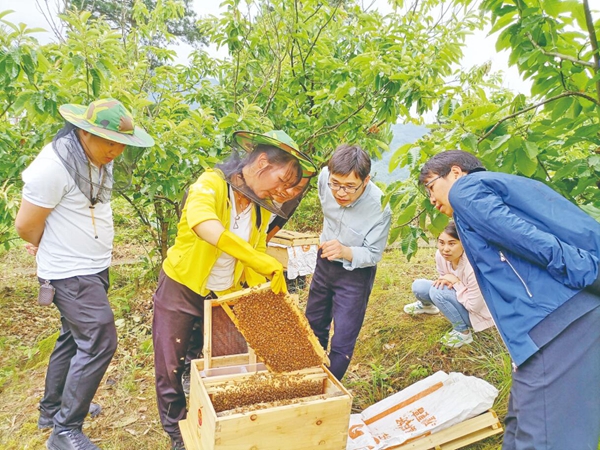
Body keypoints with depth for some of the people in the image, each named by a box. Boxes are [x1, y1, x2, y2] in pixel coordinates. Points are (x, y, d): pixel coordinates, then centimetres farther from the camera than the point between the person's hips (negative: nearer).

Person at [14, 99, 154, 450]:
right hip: (71, 273, -9)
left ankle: (53, 408, 38)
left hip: (95, 267, 9)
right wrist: (51, 247, 4)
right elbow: (25, 225, -14)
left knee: (75, 337, 19)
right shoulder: (53, 166, -22)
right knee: (99, 343, -9)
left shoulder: (99, 160, 4)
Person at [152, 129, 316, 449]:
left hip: (224, 296, 5)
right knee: (170, 369, 11)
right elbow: (203, 224, -44)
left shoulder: (262, 208, -2)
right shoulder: (211, 183, -22)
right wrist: (262, 261, -49)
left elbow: (257, 253, 5)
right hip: (181, 288, -4)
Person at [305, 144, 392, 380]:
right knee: (314, 324, 23)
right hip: (325, 261, 6)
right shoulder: (324, 177, -21)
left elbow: (373, 254, -22)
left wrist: (345, 252, -43)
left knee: (342, 342, -1)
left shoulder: (380, 207, -34)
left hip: (356, 272, -5)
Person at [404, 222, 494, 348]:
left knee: (437, 292, -28)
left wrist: (456, 282, -24)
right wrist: (444, 281, -17)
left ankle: (463, 332, -9)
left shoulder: (473, 266, -35)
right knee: (418, 286, -8)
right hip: (460, 300, 7)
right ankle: (426, 306, 28)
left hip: (477, 312, -7)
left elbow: (474, 306, -26)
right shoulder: (441, 255, -15)